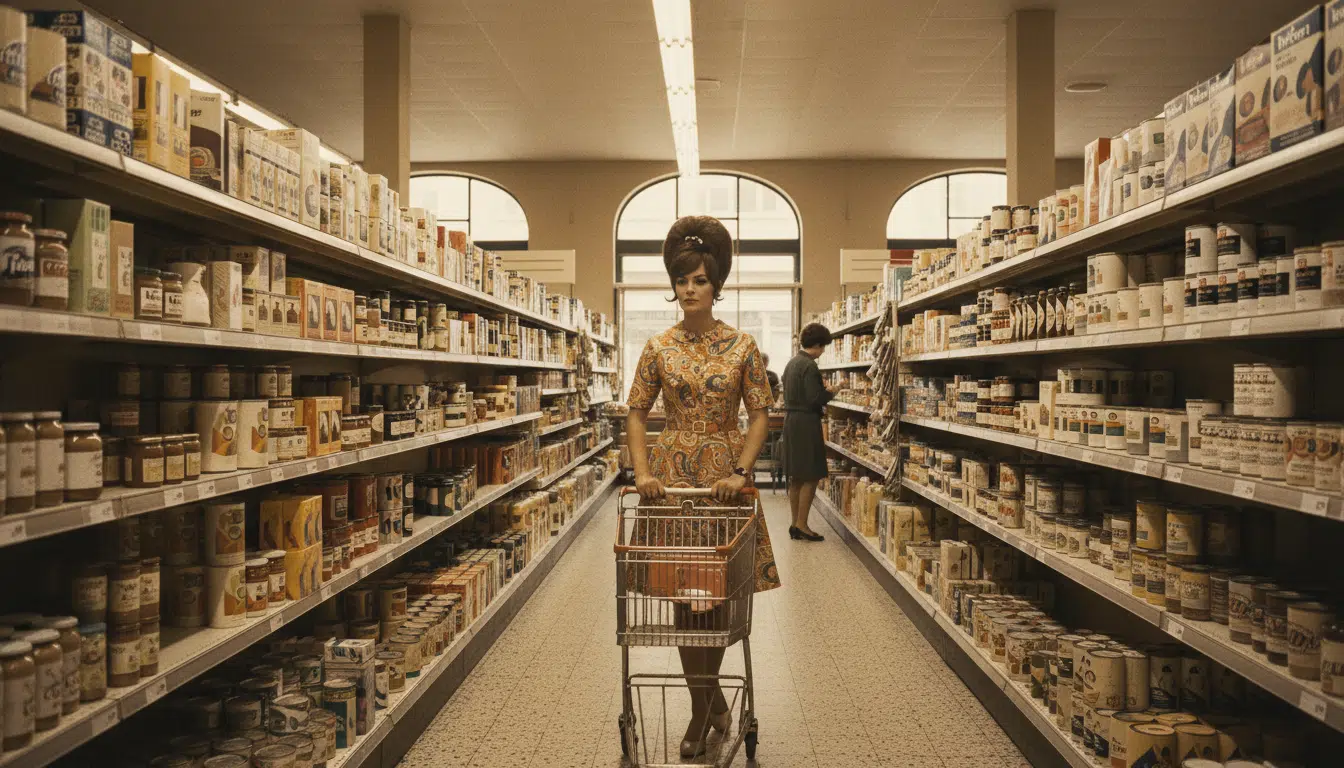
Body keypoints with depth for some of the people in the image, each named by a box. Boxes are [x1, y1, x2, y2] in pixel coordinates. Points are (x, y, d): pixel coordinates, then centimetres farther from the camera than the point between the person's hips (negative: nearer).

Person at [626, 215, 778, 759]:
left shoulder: (742, 346, -2)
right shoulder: (659, 348, 1)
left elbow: (759, 414, -3)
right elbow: (636, 413, 3)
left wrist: (741, 472, -15)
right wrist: (642, 471, -10)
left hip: (726, 472, 0)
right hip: (674, 470, 1)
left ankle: (705, 698, 30)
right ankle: (707, 701, 18)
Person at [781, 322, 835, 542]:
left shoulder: (792, 363, 13)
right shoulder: (809, 366, -16)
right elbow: (815, 399, -20)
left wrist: (822, 389, 17)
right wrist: (829, 392, -2)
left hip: (790, 421, 9)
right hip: (806, 423, -9)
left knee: (796, 478, 14)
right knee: (810, 478, -2)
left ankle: (795, 524, 20)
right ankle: (801, 525, 0)